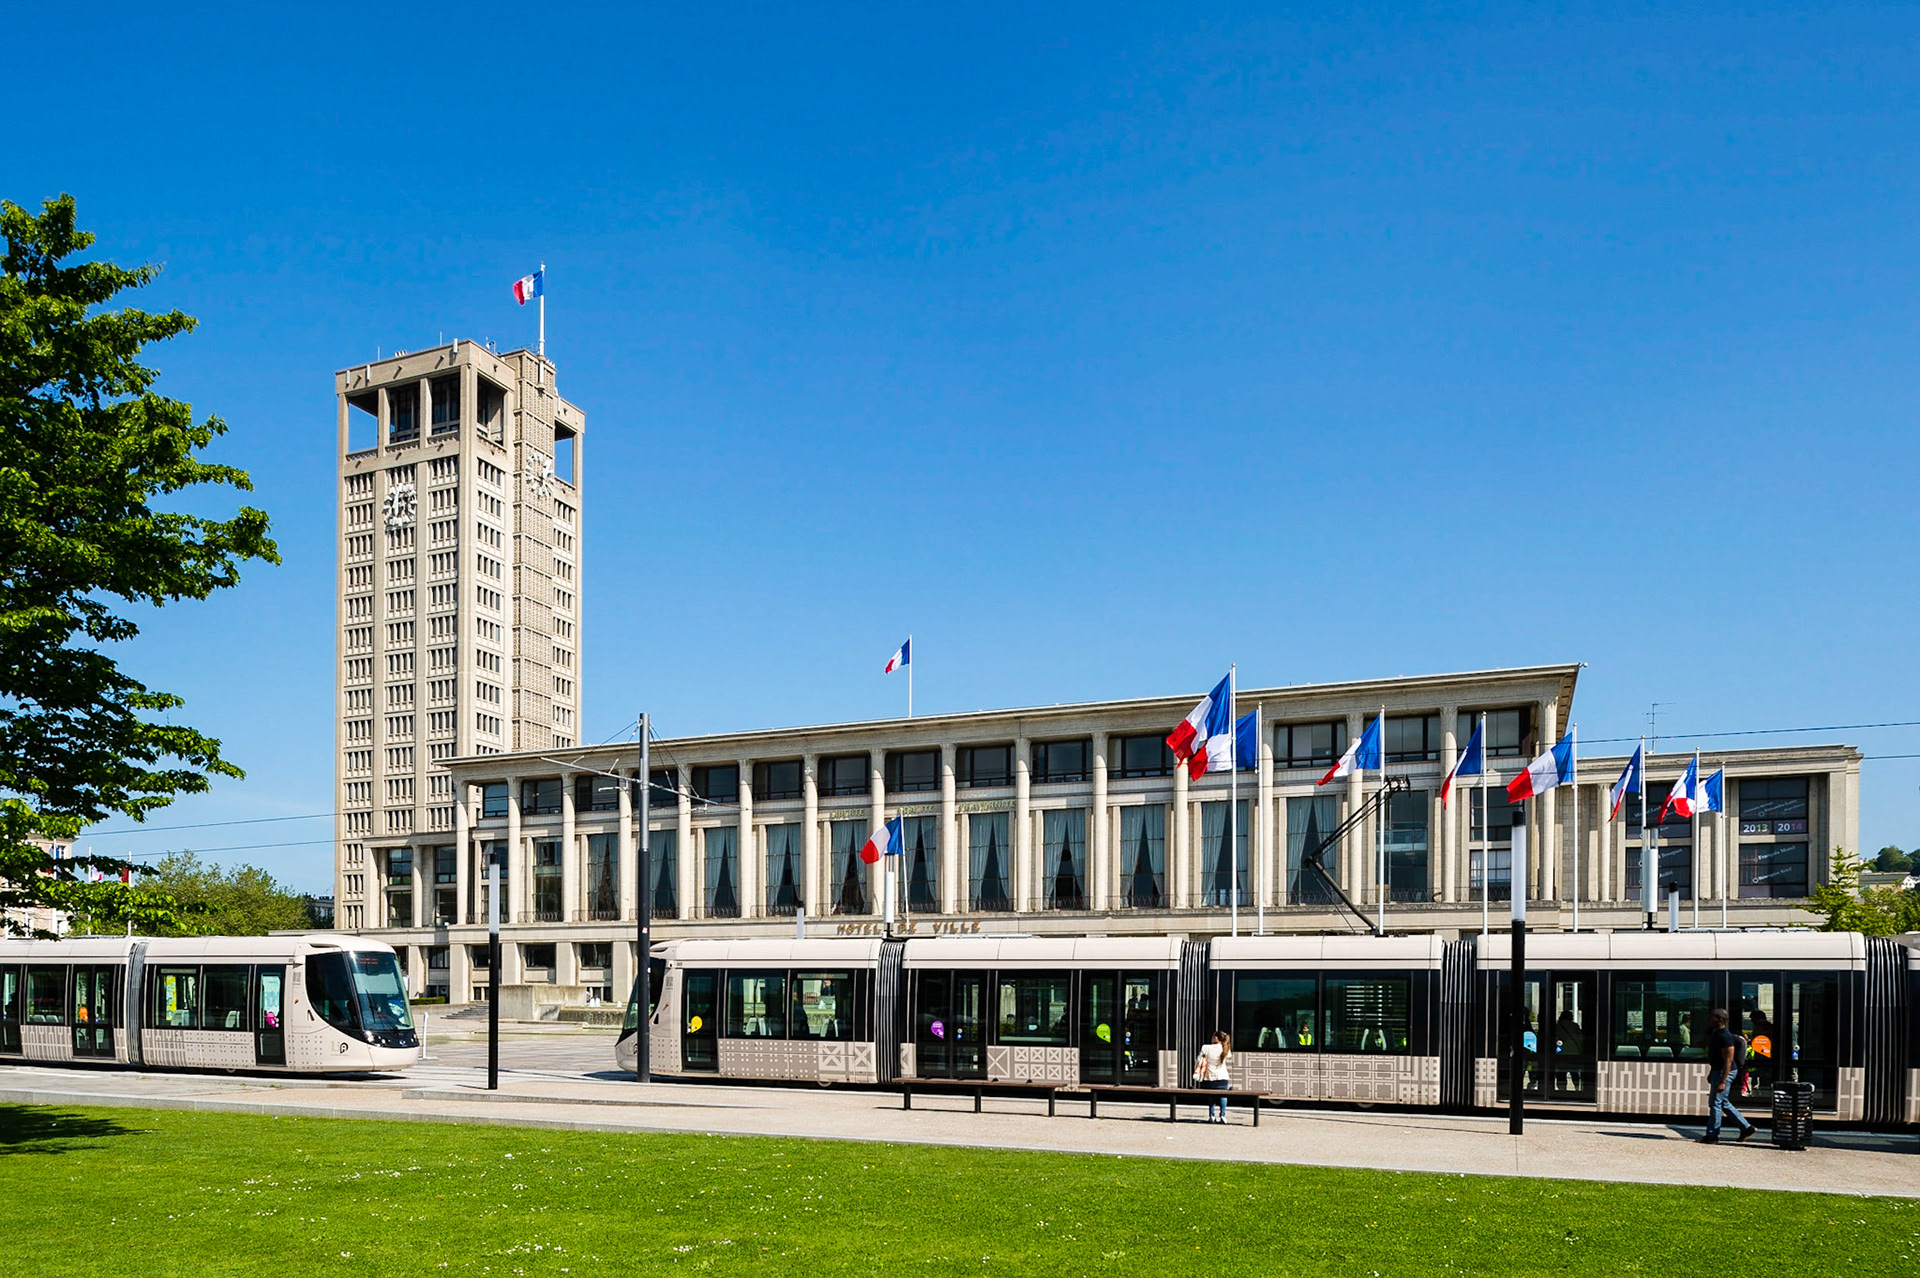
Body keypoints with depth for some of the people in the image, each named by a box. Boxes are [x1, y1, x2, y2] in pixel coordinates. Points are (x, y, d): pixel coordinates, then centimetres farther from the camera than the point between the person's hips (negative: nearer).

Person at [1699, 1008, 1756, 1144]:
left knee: (1715, 1103, -5)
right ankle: (1746, 1127, 21)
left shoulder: (1725, 1037, -20)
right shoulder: (1715, 1033, 12)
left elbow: (1728, 1061, -23)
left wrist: (1722, 1081, -26)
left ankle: (1712, 1136, 1)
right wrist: (1711, 1074, 25)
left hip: (1724, 1072, -10)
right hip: (1717, 1071, 10)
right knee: (1723, 1103, 15)